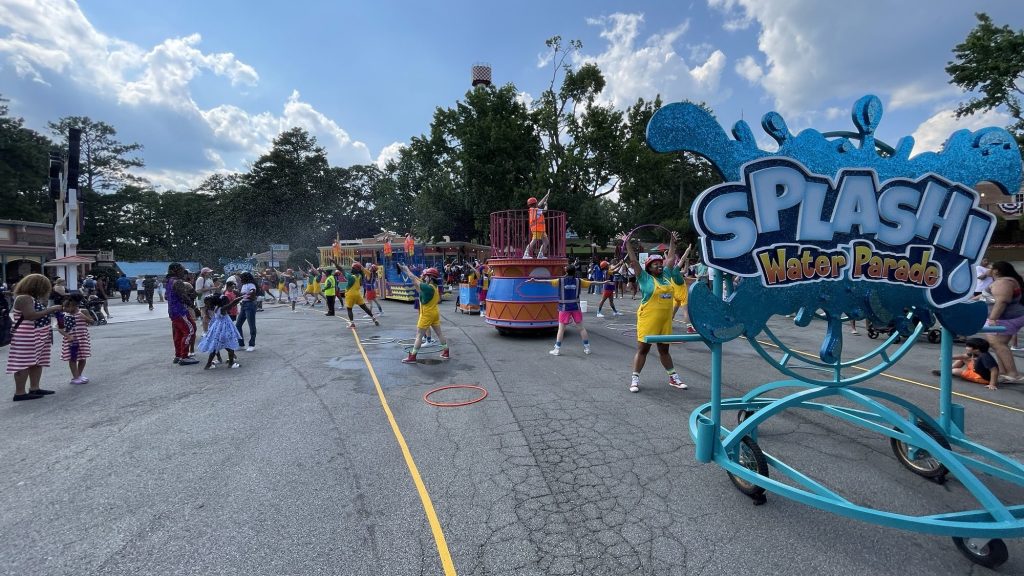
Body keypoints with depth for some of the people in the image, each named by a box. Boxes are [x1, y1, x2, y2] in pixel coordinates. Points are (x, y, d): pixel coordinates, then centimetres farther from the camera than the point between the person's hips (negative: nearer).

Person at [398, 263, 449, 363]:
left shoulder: (429, 288, -23)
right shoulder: (434, 286, 3)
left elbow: (415, 281, -18)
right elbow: (418, 280, 6)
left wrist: (407, 270, -6)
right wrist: (407, 271, 5)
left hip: (427, 314, -9)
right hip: (434, 313, 9)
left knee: (419, 335, -1)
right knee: (439, 333, 14)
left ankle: (412, 357, 5)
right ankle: (446, 353, 21)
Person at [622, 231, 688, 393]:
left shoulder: (666, 275, 10)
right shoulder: (645, 278, -5)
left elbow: (671, 257, 20)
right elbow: (634, 260, -9)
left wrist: (672, 242, 25)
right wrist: (627, 243, -11)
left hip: (665, 320, 5)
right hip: (648, 319, -5)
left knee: (664, 349, 17)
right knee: (643, 349, 0)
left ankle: (673, 378, 27)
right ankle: (634, 379, 7)